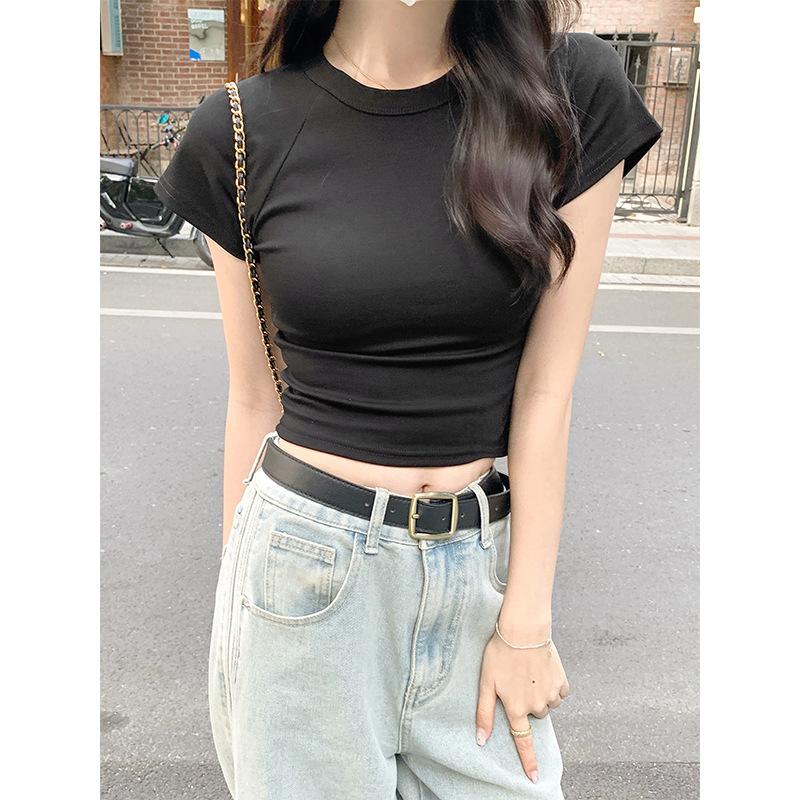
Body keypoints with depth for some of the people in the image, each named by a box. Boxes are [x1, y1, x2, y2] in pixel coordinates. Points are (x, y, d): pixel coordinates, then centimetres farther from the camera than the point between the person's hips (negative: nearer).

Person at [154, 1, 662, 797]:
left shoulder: (574, 90, -4)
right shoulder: (241, 131, -5)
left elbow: (546, 388, -5)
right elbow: (254, 398, 2)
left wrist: (525, 621, -3)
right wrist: (238, 595, 11)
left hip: (482, 561, 1)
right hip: (304, 558, 0)